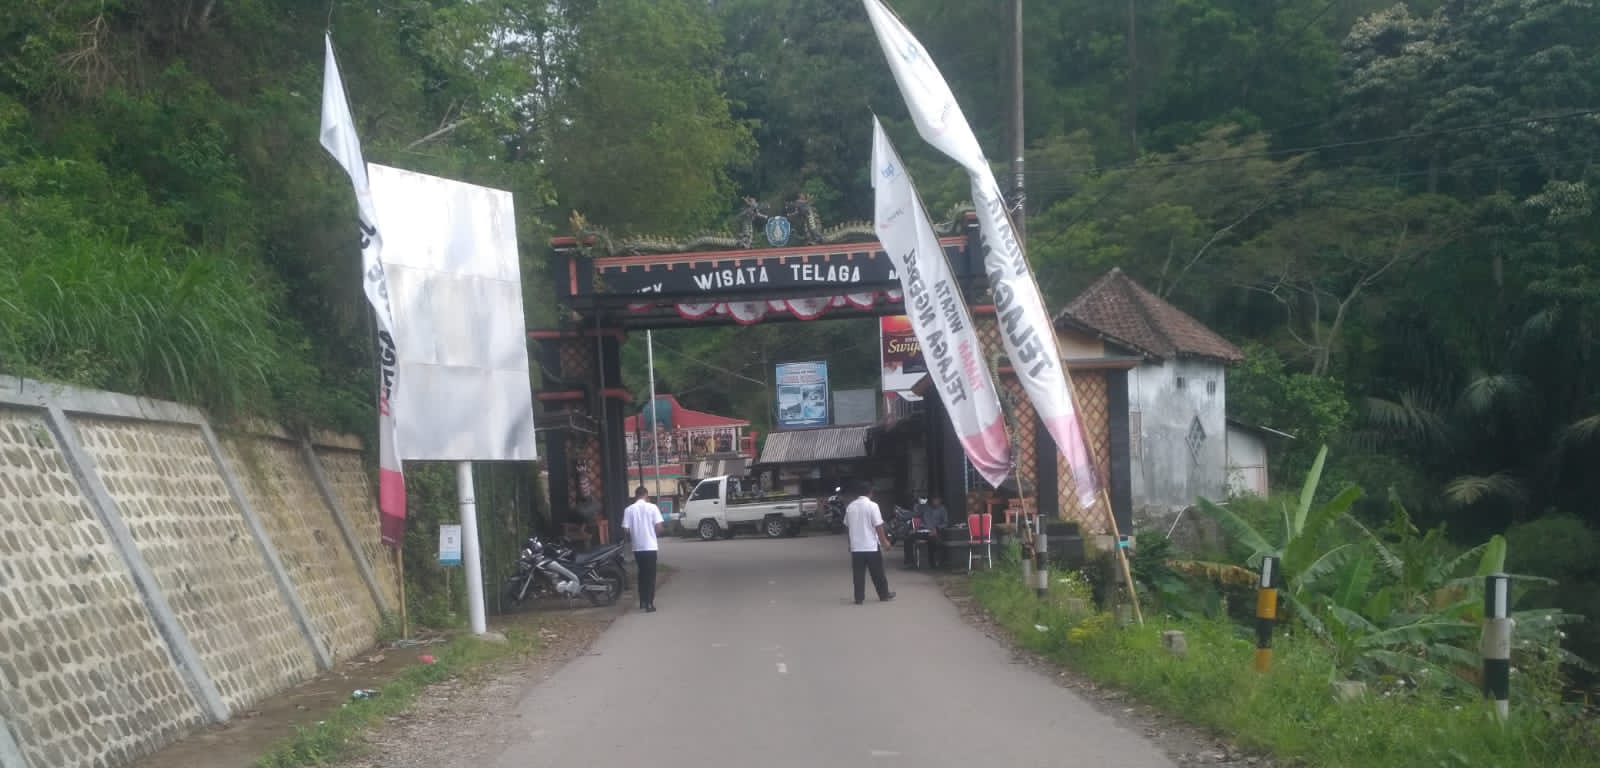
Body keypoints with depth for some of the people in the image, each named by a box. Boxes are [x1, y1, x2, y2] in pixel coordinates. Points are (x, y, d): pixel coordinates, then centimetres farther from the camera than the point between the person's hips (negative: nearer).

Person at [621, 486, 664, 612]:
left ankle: (642, 601, 22)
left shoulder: (629, 510, -1)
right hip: (650, 546, -2)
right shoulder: (652, 507, -5)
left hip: (637, 547, 2)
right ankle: (649, 604, -5)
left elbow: (626, 530, -4)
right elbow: (658, 527, -8)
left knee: (642, 574, 17)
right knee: (650, 575, 2)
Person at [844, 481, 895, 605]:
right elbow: (878, 526, -12)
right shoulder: (872, 505, -11)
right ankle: (884, 595, 17)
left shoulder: (850, 506, 4)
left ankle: (859, 597, 4)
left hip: (856, 546, 4)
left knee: (858, 573, 5)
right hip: (871, 545, -3)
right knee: (877, 573, 7)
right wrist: (884, 541, -2)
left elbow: (847, 524, 13)